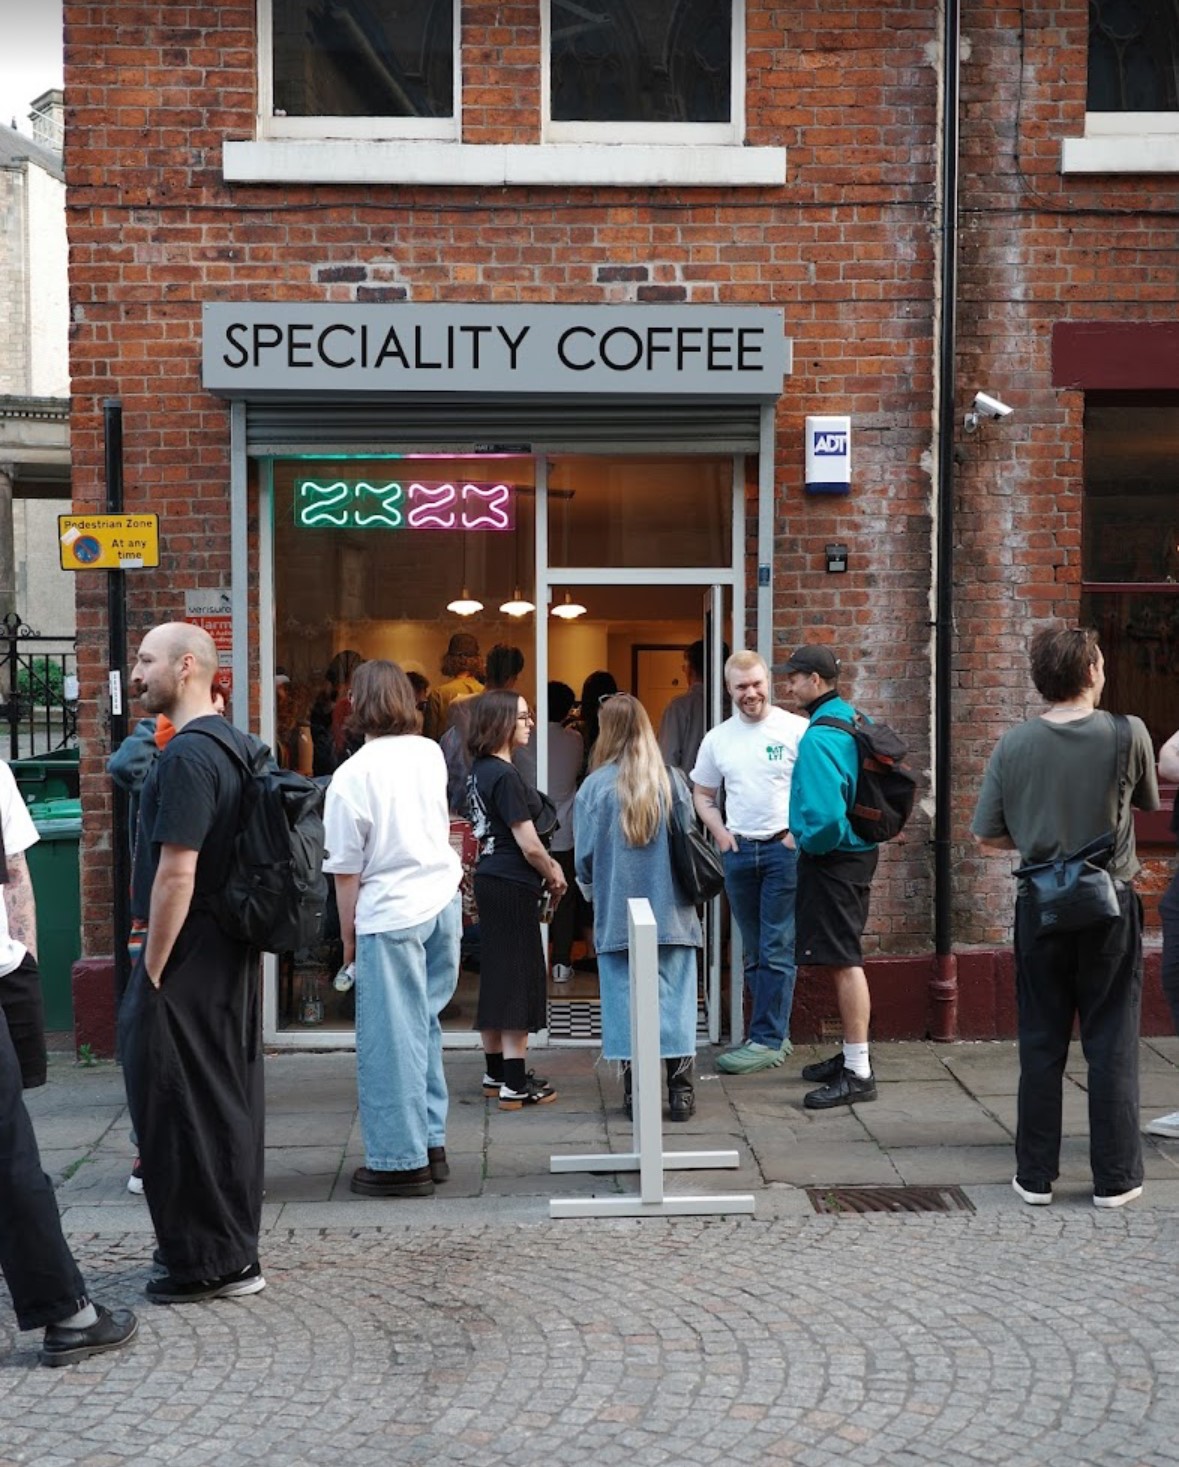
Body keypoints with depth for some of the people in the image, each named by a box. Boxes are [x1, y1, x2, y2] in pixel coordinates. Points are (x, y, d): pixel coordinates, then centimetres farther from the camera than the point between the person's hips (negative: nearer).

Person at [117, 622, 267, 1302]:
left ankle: (208, 1262, 11)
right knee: (230, 1100, 16)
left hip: (188, 962, -9)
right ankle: (235, 1248, 28)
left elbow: (176, 874, -24)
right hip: (234, 954, 10)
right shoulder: (237, 743, 11)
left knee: (181, 1108, 1)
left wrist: (151, 971, -17)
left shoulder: (187, 755, -19)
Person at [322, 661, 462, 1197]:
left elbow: (347, 870, -7)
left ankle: (402, 1161, 10)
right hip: (443, 898, 6)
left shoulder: (352, 775, -11)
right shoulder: (431, 754, 6)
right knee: (424, 1024, 17)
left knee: (392, 1037, 3)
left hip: (391, 912, -6)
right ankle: (431, 1143, 23)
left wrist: (348, 935, 4)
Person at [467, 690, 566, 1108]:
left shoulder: (480, 770, 11)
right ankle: (515, 1085, 2)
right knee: (518, 979, -3)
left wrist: (545, 864, 12)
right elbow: (529, 844, -18)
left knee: (495, 976, 15)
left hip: (489, 880, 10)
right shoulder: (505, 776, -18)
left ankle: (495, 1073, 25)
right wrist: (554, 874, -1)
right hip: (513, 888, -10)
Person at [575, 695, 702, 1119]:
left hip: (617, 915, -1)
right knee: (674, 997, 7)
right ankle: (680, 1089, 8)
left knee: (626, 996, 7)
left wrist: (593, 893, 17)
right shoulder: (670, 782, -3)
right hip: (671, 911, 1)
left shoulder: (594, 787, -9)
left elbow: (585, 857, -3)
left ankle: (636, 1092, 10)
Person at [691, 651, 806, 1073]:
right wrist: (719, 832, 3)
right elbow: (703, 795, 19)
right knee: (753, 952, 11)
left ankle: (766, 1042, 0)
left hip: (784, 848, -5)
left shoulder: (795, 729, -5)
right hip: (738, 850, 5)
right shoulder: (717, 738, 9)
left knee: (777, 950, -5)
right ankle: (776, 1033, 22)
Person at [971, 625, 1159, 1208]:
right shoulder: (1127, 733, -10)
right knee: (1111, 1044, 8)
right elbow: (1148, 802, 7)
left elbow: (986, 836, -3)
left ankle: (1036, 1175, 16)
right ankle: (1114, 1177, 14)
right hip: (1110, 907, -1)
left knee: (1040, 1045, 10)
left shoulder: (1014, 744, -6)